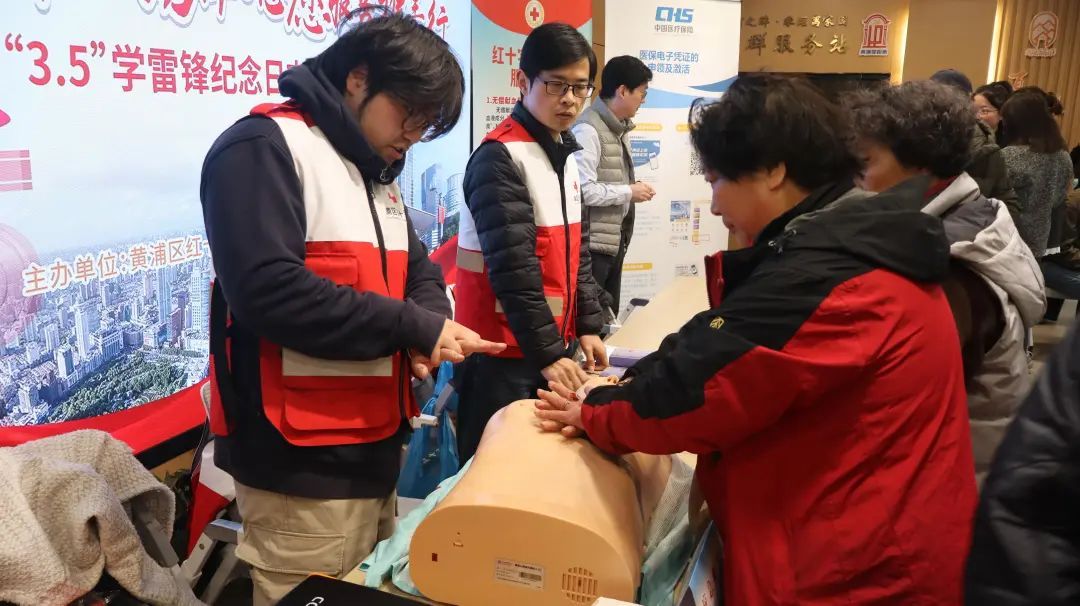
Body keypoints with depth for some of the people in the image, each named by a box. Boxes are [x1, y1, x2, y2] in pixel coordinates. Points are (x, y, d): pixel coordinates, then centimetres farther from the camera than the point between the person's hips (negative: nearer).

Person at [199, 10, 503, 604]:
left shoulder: (377, 173, 16)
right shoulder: (263, 147, -13)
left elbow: (419, 272, 17)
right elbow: (268, 290, -26)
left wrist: (431, 324, -8)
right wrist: (414, 328, -19)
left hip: (375, 450, 9)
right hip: (300, 467, -9)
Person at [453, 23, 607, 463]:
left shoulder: (565, 154, 12)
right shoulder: (500, 157, -15)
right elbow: (513, 267, -21)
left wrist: (587, 327, 8)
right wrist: (547, 353, -22)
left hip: (555, 342, 8)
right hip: (504, 350, -8)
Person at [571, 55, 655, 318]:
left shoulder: (619, 128, 12)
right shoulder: (588, 130, -17)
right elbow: (582, 190, -25)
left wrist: (633, 191, 1)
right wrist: (629, 192, -14)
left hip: (614, 241, 9)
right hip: (593, 244, -9)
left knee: (608, 317, 17)